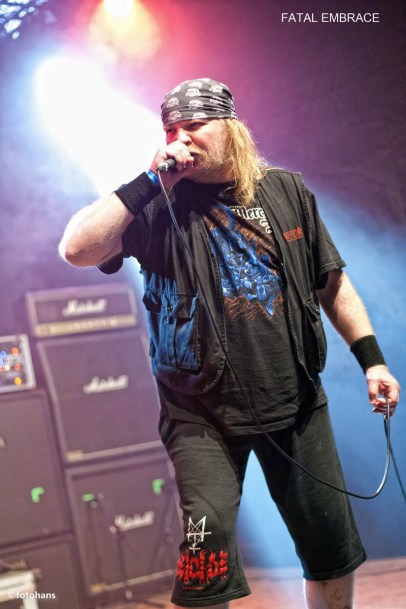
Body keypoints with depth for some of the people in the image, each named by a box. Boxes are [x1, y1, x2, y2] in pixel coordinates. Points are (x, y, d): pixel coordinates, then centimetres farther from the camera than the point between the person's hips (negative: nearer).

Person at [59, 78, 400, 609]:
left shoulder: (287, 192, 5)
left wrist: (371, 358, 5)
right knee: (207, 538, -15)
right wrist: (149, 181, -19)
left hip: (296, 405, 3)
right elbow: (77, 249, -18)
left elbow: (331, 283, 11)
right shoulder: (157, 207, -4)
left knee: (333, 548, 12)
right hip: (205, 416, -3)